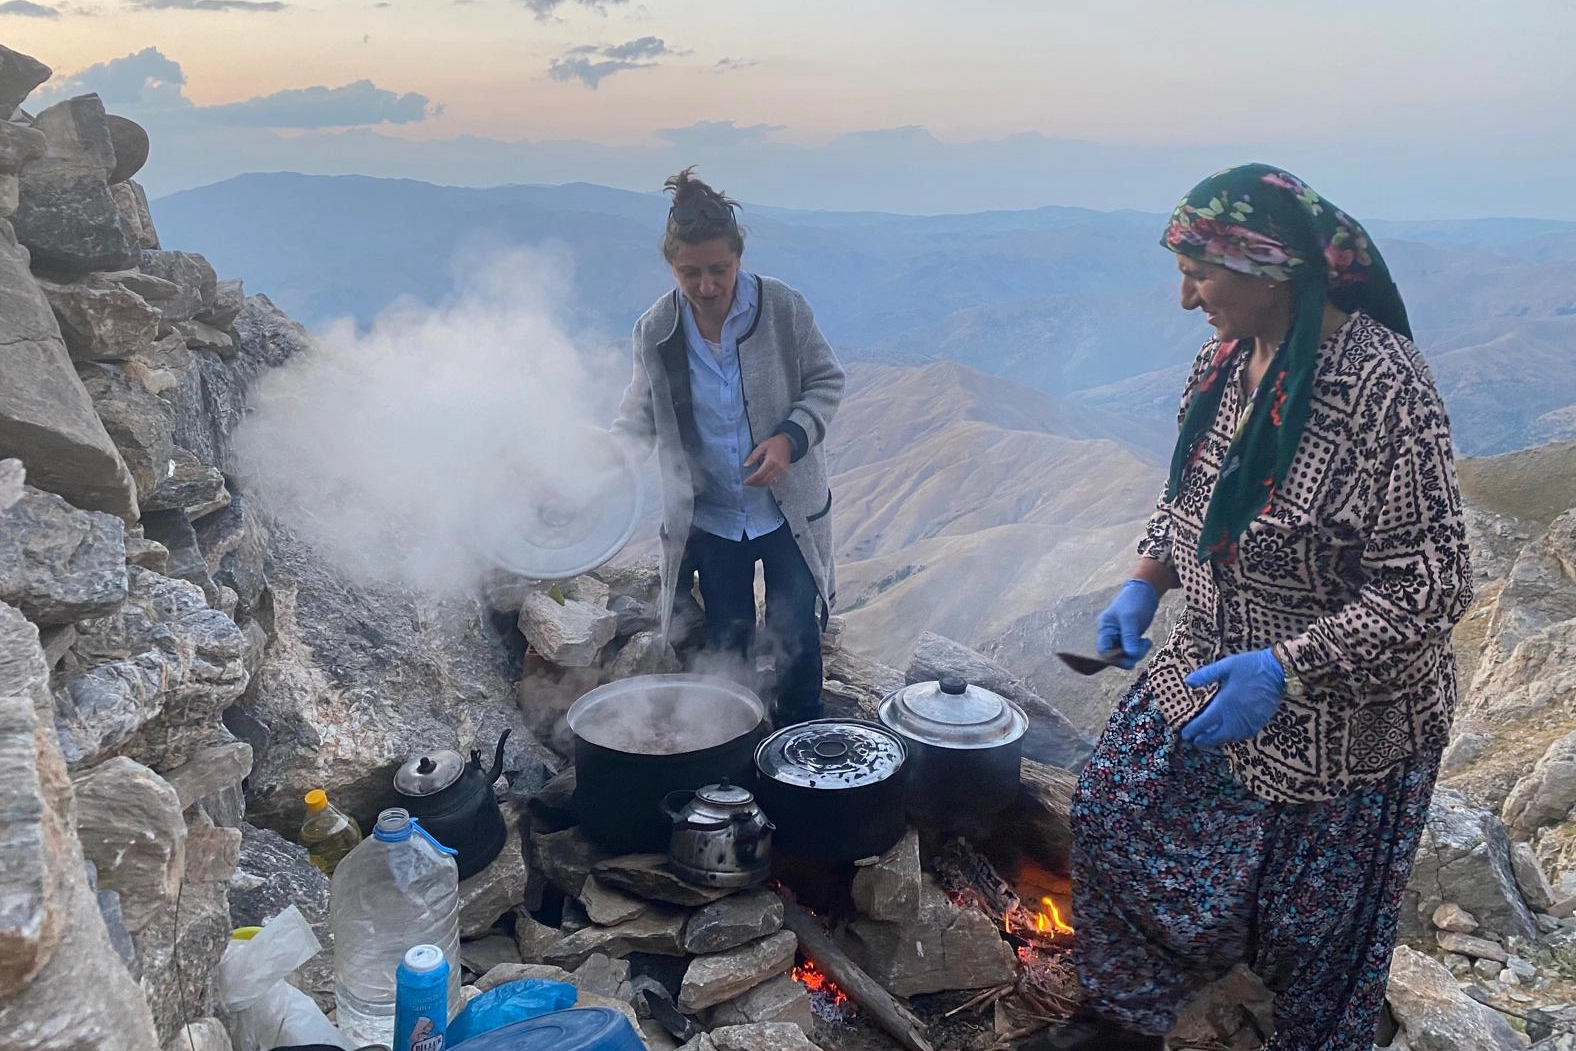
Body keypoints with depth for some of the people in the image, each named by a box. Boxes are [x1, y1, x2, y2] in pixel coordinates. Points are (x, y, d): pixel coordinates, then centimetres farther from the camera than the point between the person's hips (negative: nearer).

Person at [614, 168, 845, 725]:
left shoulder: (782, 308, -14)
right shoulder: (655, 331, -9)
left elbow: (827, 381, -3)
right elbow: (642, 413, 5)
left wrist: (791, 438, -20)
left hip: (788, 510, -1)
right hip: (710, 517, 2)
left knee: (796, 637, 7)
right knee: (726, 646, 14)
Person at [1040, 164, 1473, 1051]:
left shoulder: (1383, 385, -26)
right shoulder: (1225, 361, -3)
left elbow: (1429, 588, -25)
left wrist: (1285, 671, -31)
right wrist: (1145, 586, -1)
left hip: (1340, 716, -7)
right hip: (1210, 672, 7)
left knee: (1313, 919, 12)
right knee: (1118, 816, 14)